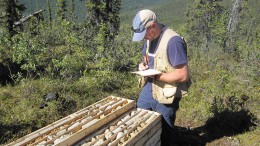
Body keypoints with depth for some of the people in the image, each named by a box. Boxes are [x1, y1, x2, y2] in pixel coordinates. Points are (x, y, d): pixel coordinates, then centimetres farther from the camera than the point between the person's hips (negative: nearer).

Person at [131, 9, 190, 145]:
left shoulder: (173, 41, -25)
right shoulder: (150, 37, 1)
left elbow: (183, 75, -26)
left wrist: (156, 76, -23)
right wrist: (143, 64, -5)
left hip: (166, 95, -8)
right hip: (149, 88, 8)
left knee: (161, 134, 11)